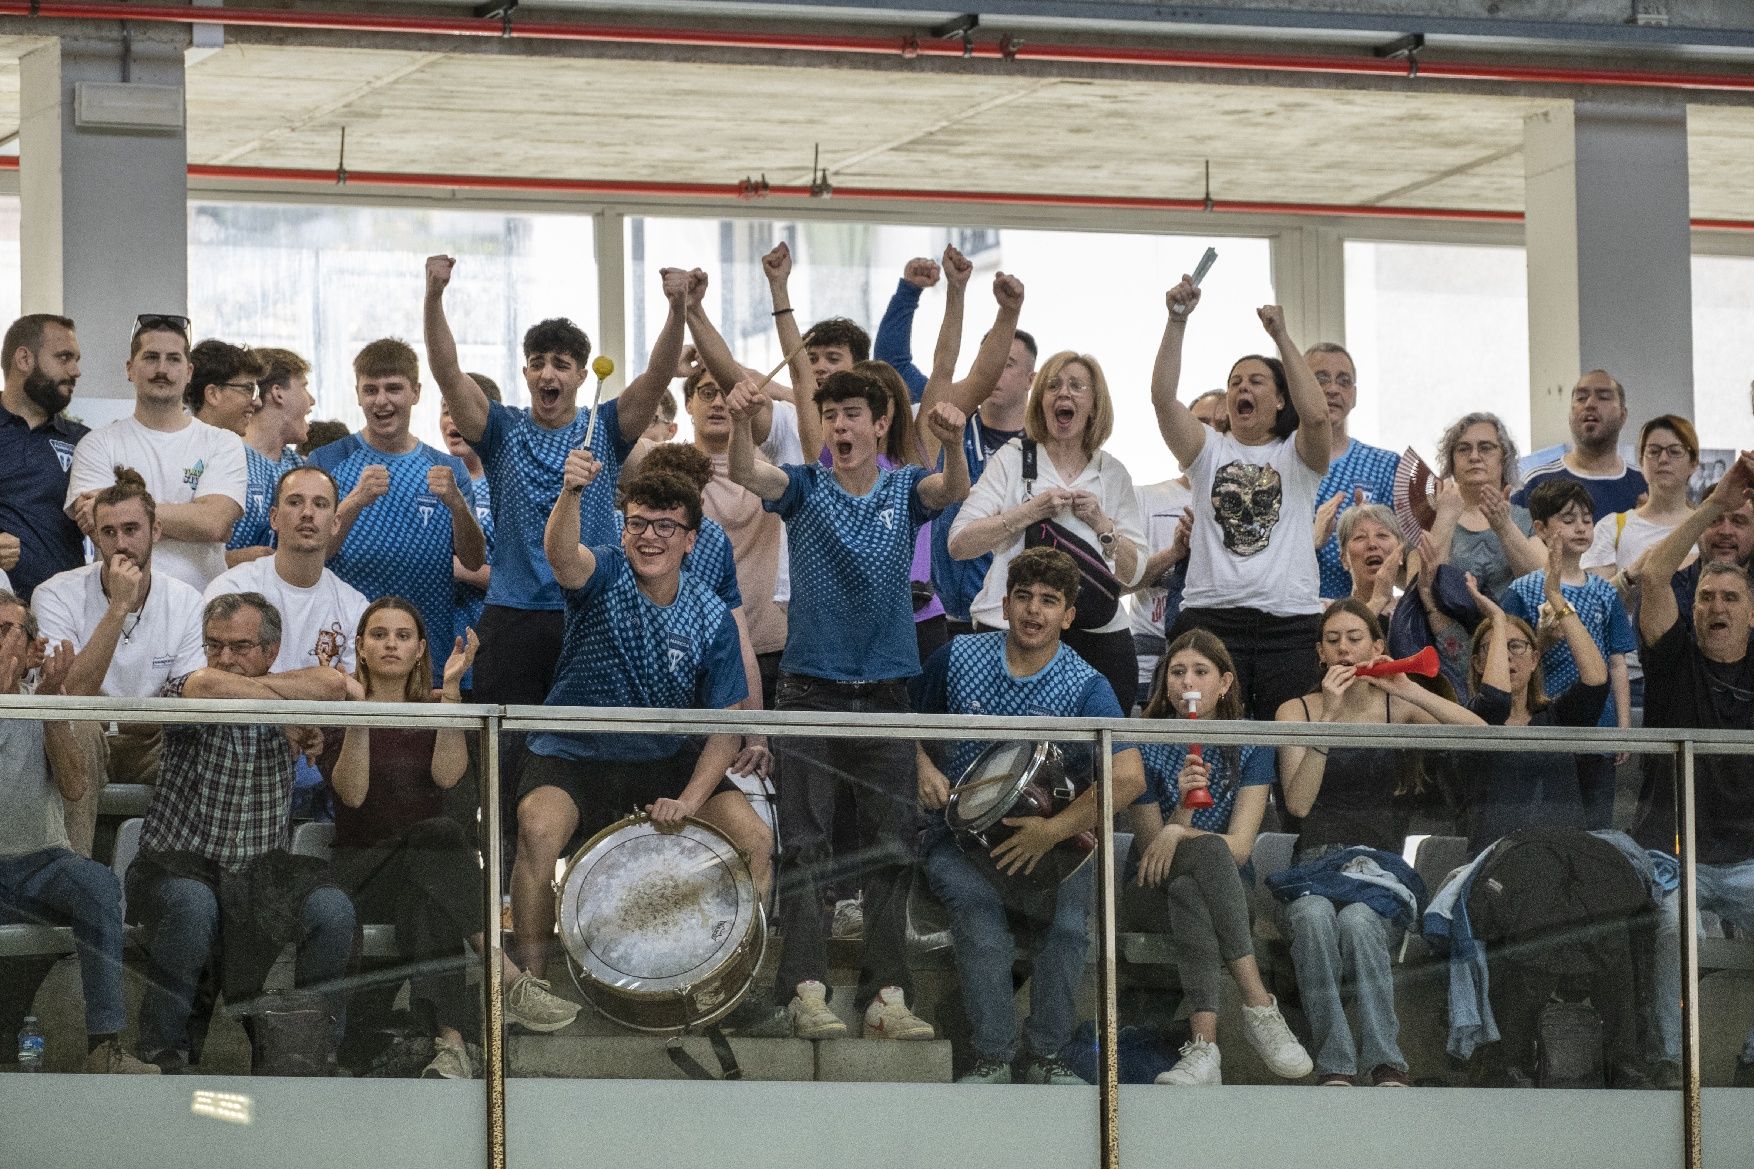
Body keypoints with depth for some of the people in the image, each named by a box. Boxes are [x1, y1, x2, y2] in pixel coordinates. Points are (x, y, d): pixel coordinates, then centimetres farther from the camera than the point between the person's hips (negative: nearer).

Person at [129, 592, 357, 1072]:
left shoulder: (277, 707, 6)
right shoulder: (183, 695, -3)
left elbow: (334, 684, -16)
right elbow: (205, 685, -30)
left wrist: (247, 686, -14)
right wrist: (282, 706, -19)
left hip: (260, 870, 3)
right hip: (179, 864, -3)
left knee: (332, 910, -24)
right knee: (192, 906, -36)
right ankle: (163, 1048, -18)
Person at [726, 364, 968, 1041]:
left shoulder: (904, 490, 7)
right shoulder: (806, 487, 4)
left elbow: (953, 491, -14)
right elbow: (747, 476, -15)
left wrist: (952, 443, -37)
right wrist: (742, 424, -37)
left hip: (885, 691, 1)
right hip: (811, 688, -1)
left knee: (891, 850, 1)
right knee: (807, 848, -5)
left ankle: (886, 993, 3)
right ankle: (806, 990, -7)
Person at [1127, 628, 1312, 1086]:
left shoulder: (1250, 747, 3)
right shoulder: (1146, 749, 1)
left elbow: (1241, 847, -7)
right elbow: (1150, 849, -5)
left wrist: (1177, 832, -21)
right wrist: (1182, 810, -23)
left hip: (1226, 887, 1)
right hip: (1162, 890, -1)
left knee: (1187, 893, -37)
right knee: (1209, 851, -36)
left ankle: (1204, 1045, -49)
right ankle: (1259, 1005, -43)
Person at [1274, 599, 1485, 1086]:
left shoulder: (1398, 708, 12)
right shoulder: (1297, 711, 13)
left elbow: (1481, 734, -5)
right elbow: (1298, 802, -3)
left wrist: (1406, 689, -10)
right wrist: (1329, 716, -9)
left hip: (1381, 861, 0)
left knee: (1358, 921, -36)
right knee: (1313, 917, -36)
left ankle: (1386, 1063, -32)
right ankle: (1334, 1064, -35)